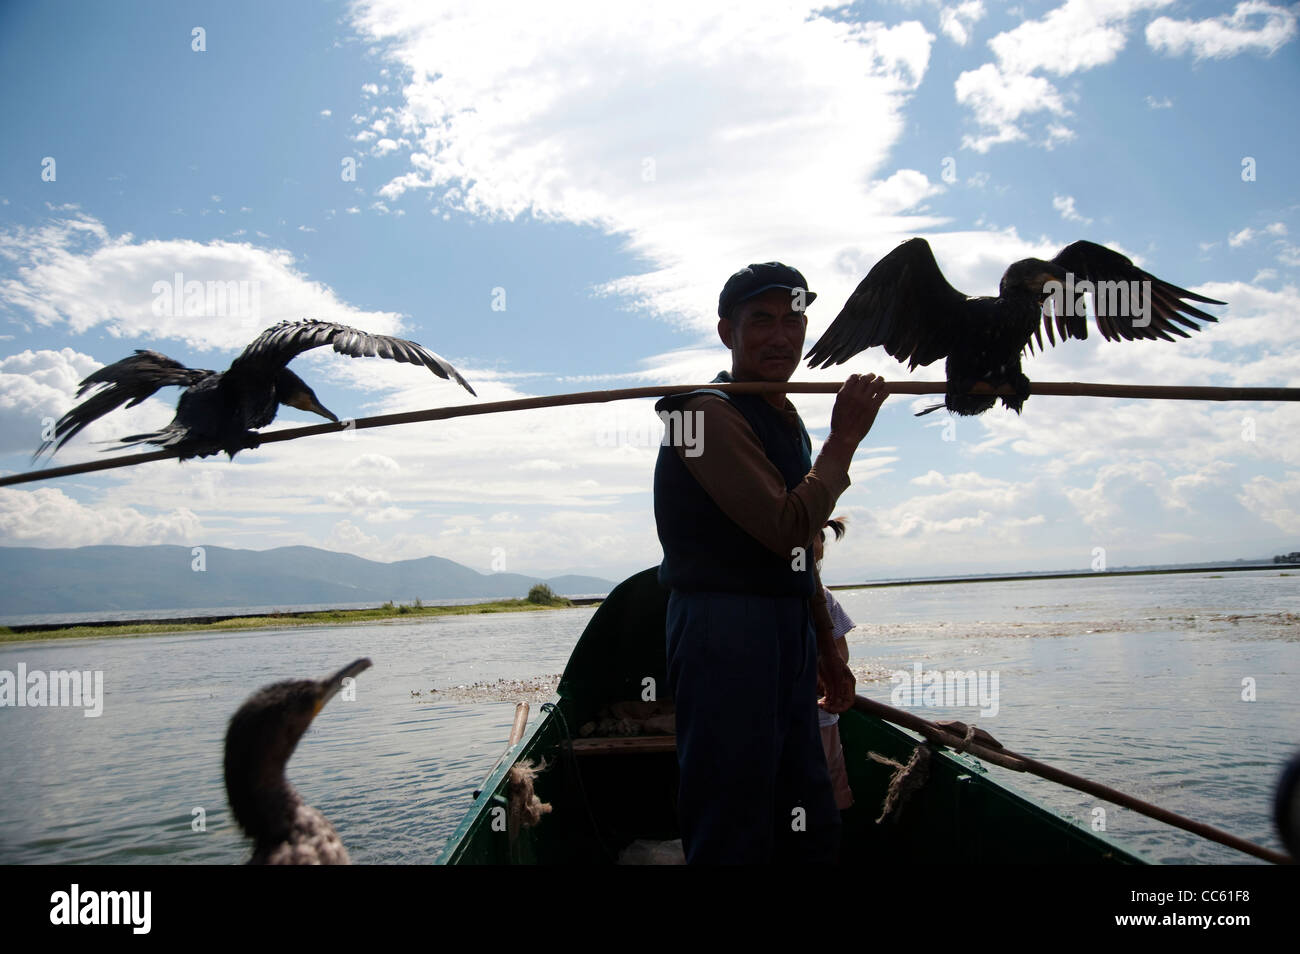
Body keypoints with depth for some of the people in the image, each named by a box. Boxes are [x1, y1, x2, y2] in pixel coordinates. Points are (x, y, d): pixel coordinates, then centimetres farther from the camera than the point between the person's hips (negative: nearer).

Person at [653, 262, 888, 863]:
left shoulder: (783, 419, 19)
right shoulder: (711, 413, -12)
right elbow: (787, 529, -22)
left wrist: (826, 651, 22)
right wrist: (844, 440, -13)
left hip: (786, 633, 10)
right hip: (725, 636, -10)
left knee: (812, 830, 18)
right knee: (733, 837, -2)